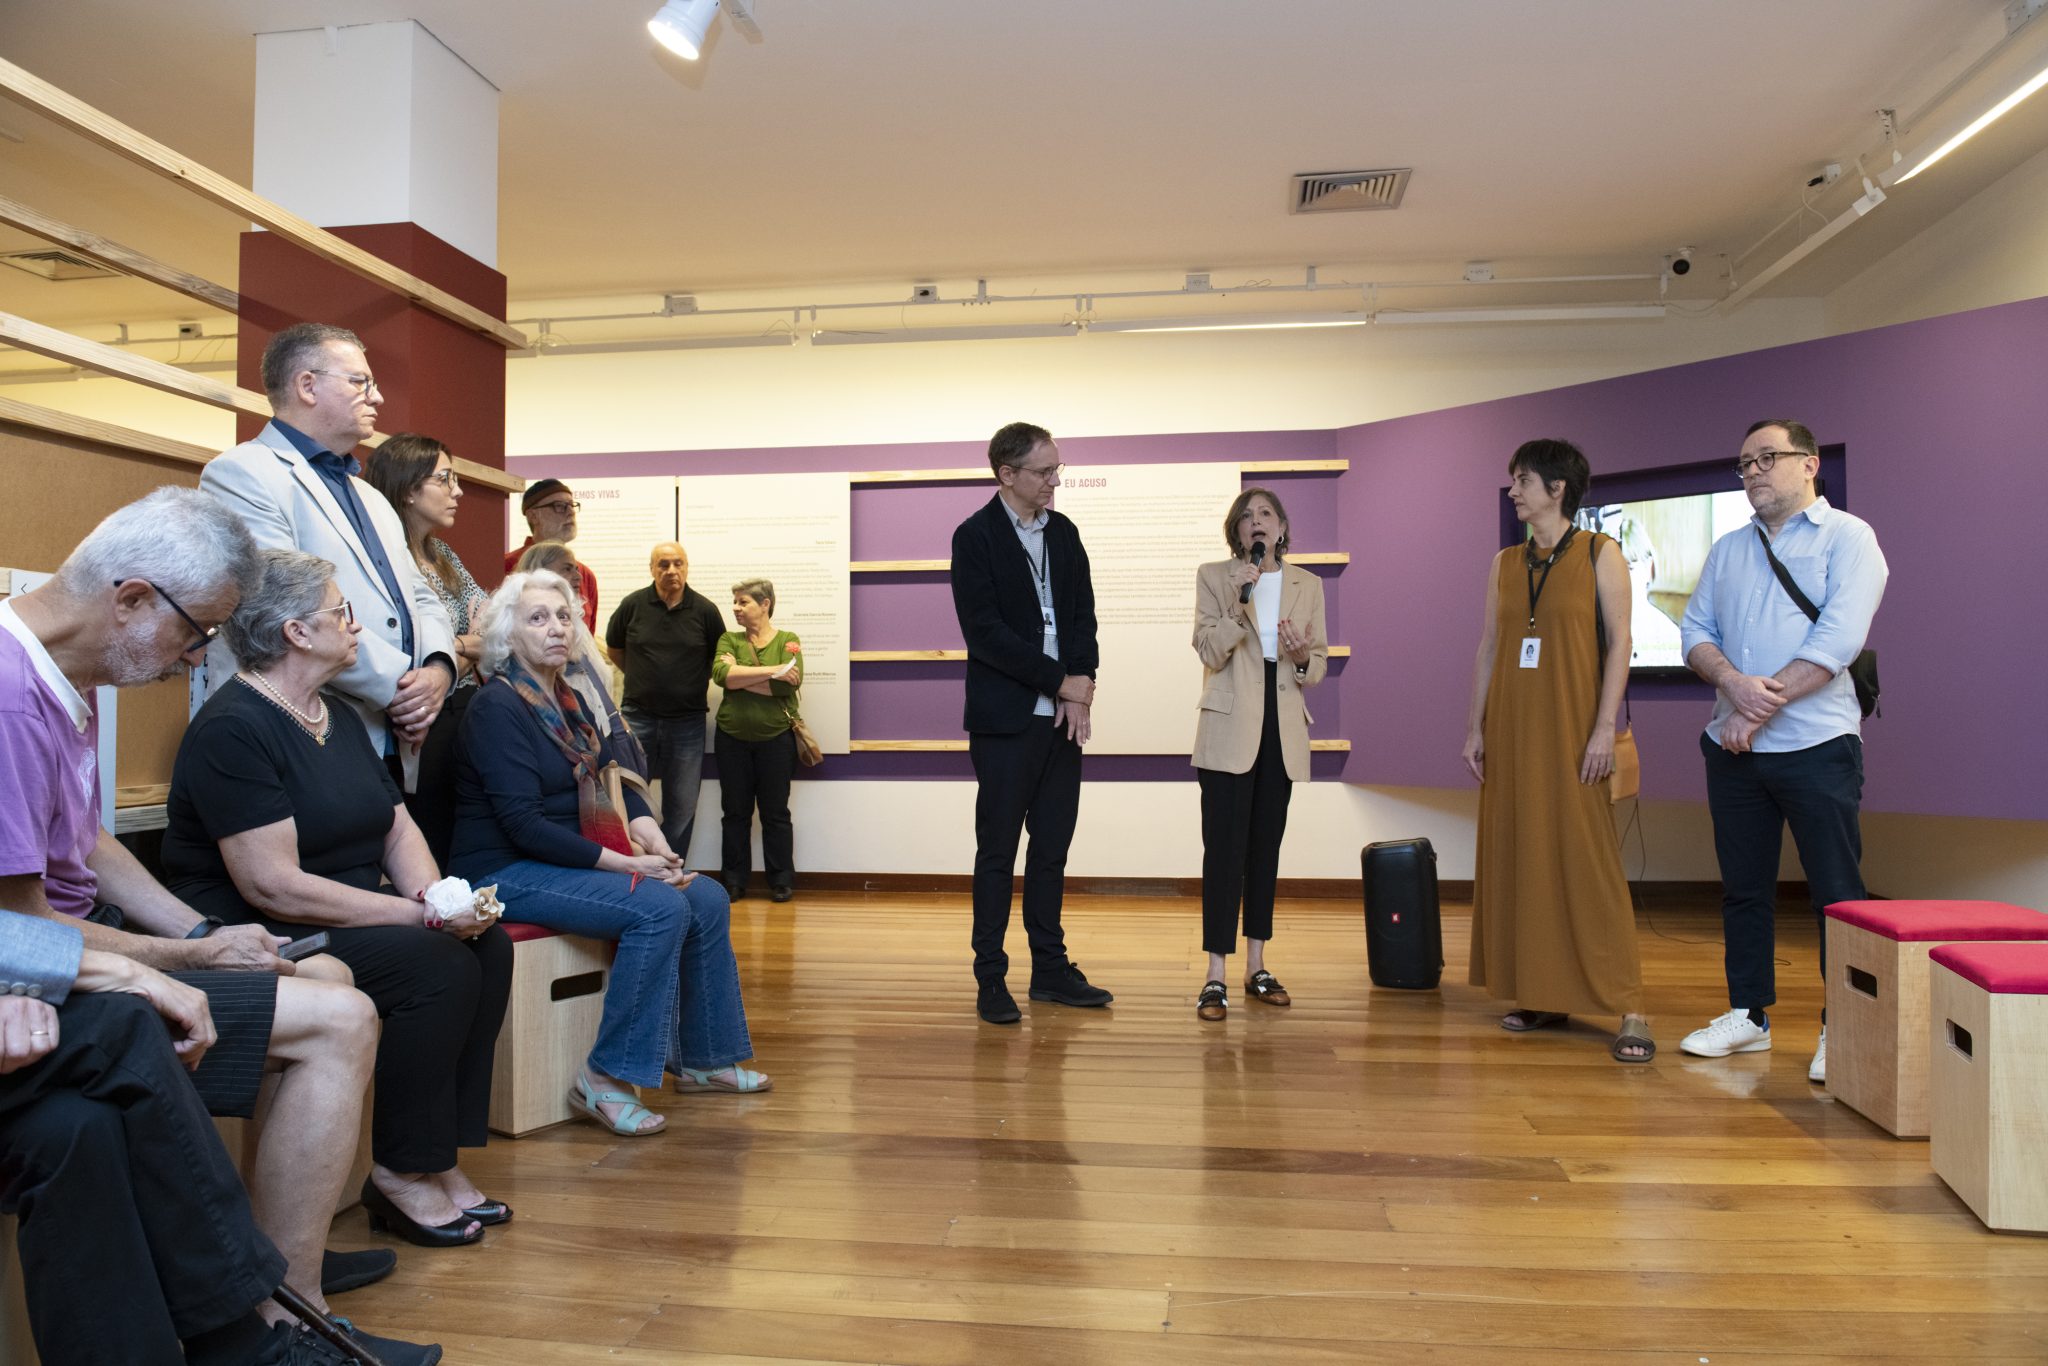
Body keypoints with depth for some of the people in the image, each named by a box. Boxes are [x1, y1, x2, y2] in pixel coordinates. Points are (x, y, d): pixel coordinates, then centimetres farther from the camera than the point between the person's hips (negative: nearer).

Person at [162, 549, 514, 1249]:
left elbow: (398, 827, 11)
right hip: (260, 936, -9)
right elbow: (273, 886, -24)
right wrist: (420, 914, -23)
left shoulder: (340, 718, 13)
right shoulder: (233, 728, -17)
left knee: (489, 946, -11)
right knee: (437, 965, -26)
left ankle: (440, 1156, -6)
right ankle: (399, 1176, -11)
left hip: (349, 919, 9)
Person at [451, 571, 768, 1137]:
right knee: (660, 909, -26)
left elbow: (613, 785, 11)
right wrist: (626, 864, -22)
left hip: (567, 859, 9)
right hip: (508, 873, -9)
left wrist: (655, 843, -8)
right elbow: (522, 823, -22)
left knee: (707, 898, -3)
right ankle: (605, 1079, -16)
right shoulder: (498, 707, -15)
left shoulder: (569, 701, 12)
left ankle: (700, 1059, 9)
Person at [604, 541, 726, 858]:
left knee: (682, 807, 7)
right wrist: (641, 678, 12)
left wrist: (697, 682, 5)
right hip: (638, 716, 0)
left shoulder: (705, 610, -3)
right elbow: (614, 648, 13)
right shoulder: (633, 605, -2)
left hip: (687, 721, 0)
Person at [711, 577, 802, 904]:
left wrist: (740, 677, -13)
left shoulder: (788, 641, 1)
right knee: (735, 812, 8)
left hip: (776, 738, -2)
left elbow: (789, 684, -17)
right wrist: (773, 671, -20)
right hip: (733, 738, 2)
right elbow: (720, 674, -15)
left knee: (775, 813, 5)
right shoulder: (728, 640, 7)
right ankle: (734, 882, 18)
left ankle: (782, 881, 15)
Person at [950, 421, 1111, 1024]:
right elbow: (985, 632, -14)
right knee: (998, 852, 2)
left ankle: (1050, 968, 22)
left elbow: (1083, 614, 10)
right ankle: (990, 979, 12)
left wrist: (1082, 687, -7)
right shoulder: (975, 536, -6)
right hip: (1006, 719, -6)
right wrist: (1062, 681, -14)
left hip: (1063, 716, 6)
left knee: (1052, 848, 12)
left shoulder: (1063, 532, 12)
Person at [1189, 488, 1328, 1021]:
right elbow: (1210, 651, -8)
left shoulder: (1307, 584, 10)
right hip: (1230, 729, -3)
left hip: (1282, 730, 4)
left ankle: (1256, 967, 19)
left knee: (1265, 847, 10)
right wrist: (1241, 604, -21)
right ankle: (1215, 977, -3)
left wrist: (1301, 659, -12)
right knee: (1225, 849, -7)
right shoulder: (1213, 577, 1)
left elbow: (1319, 663, 10)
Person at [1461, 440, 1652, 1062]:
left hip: (1572, 731, -5)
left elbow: (1619, 642, -5)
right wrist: (1475, 726, 6)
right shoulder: (1505, 563, 12)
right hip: (1512, 731, 5)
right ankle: (1540, 994, 16)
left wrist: (1605, 728, -13)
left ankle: (1629, 1009, -2)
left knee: (1588, 864, -7)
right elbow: (1488, 646, 12)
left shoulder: (1599, 554, 0)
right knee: (1520, 860, 6)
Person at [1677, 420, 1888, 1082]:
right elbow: (1695, 630, 7)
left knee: (1836, 893, 0)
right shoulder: (1727, 550, 16)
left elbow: (1838, 640, -13)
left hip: (1815, 743, -5)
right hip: (1733, 749, 5)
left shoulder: (1847, 537, -1)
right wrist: (1734, 681, -14)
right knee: (1743, 888, 11)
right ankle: (1748, 1015, 21)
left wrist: (1760, 708, -16)